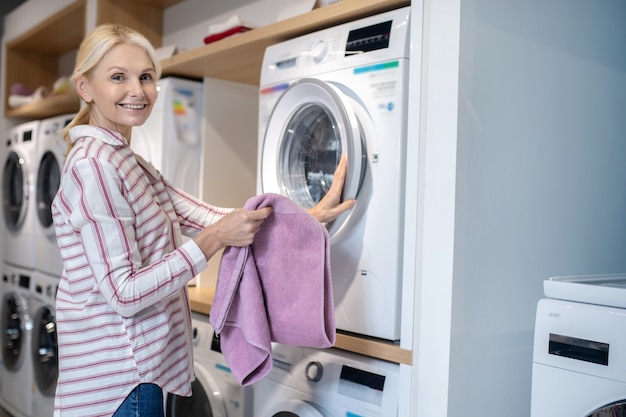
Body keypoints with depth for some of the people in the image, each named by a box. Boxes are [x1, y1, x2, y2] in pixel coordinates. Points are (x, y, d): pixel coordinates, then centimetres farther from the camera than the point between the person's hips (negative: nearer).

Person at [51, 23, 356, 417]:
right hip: (119, 383, -9)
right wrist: (216, 238, -23)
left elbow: (204, 218, 1)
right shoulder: (93, 164, -18)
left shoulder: (128, 163, 10)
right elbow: (124, 294, -22)